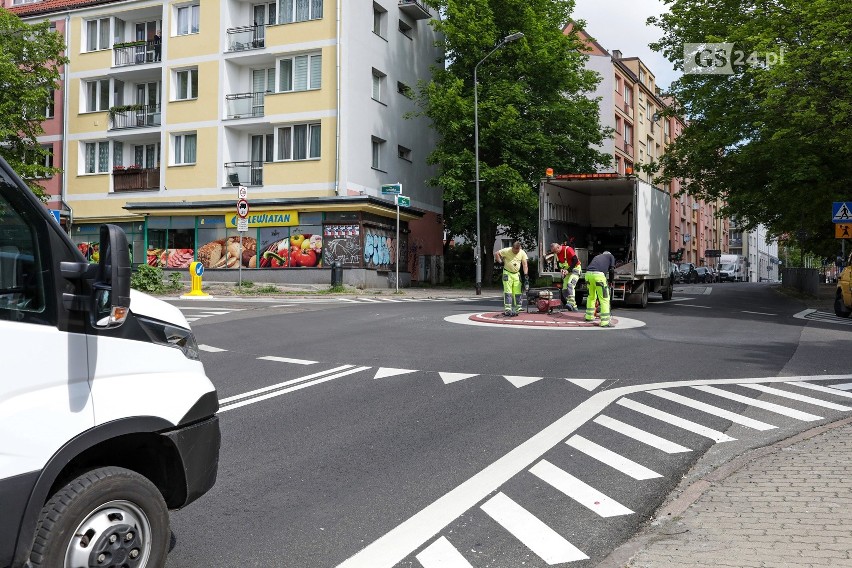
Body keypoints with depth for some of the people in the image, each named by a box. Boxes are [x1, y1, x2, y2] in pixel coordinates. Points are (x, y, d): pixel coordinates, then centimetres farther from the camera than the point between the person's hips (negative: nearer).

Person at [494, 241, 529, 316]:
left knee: (517, 293, 5)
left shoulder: (522, 253, -3)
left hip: (516, 274, 4)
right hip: (507, 273, -4)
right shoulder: (506, 251, -13)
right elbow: (496, 254, -6)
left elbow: (525, 265, -3)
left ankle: (516, 309, 15)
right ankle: (507, 309, -9)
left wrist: (526, 275, -10)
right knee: (508, 292, -9)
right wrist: (500, 262, -11)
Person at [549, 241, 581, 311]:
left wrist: (568, 270, -25)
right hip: (566, 271, 8)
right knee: (564, 290, 2)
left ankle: (571, 303, -40)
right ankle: (573, 307, 7)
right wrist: (561, 269, -9)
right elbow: (558, 263, 13)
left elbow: (575, 261, -24)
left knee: (570, 284, -30)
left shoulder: (568, 249, -21)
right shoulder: (557, 253, 3)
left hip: (575, 269, -8)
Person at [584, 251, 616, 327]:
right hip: (598, 275, -5)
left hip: (588, 274, 5)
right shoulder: (611, 256, 25)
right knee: (604, 299, -1)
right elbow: (611, 269, 12)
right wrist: (609, 281, 23)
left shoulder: (597, 257, 37)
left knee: (591, 296, 26)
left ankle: (589, 316, 35)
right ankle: (605, 322, -6)